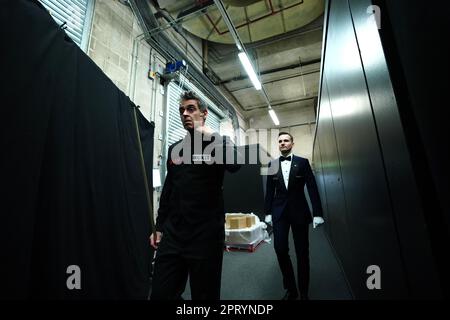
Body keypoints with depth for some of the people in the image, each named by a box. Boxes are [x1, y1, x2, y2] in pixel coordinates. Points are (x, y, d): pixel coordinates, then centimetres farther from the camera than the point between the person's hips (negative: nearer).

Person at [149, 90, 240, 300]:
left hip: (206, 235, -4)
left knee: (205, 294, 12)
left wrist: (206, 132, -19)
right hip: (172, 234, 5)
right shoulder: (175, 149, 10)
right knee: (160, 294, 12)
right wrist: (159, 226, 14)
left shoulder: (217, 143, -3)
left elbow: (234, 165, -27)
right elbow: (168, 190, 14)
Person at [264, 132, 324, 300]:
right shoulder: (272, 164, 5)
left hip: (299, 211, -1)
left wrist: (317, 213, -8)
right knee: (280, 249, -1)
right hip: (279, 211, 1)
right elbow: (269, 190, 5)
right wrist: (268, 212, 3)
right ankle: (290, 289, 22)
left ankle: (304, 292, 29)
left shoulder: (303, 162, 0)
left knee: (302, 252, 8)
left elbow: (312, 188, -2)